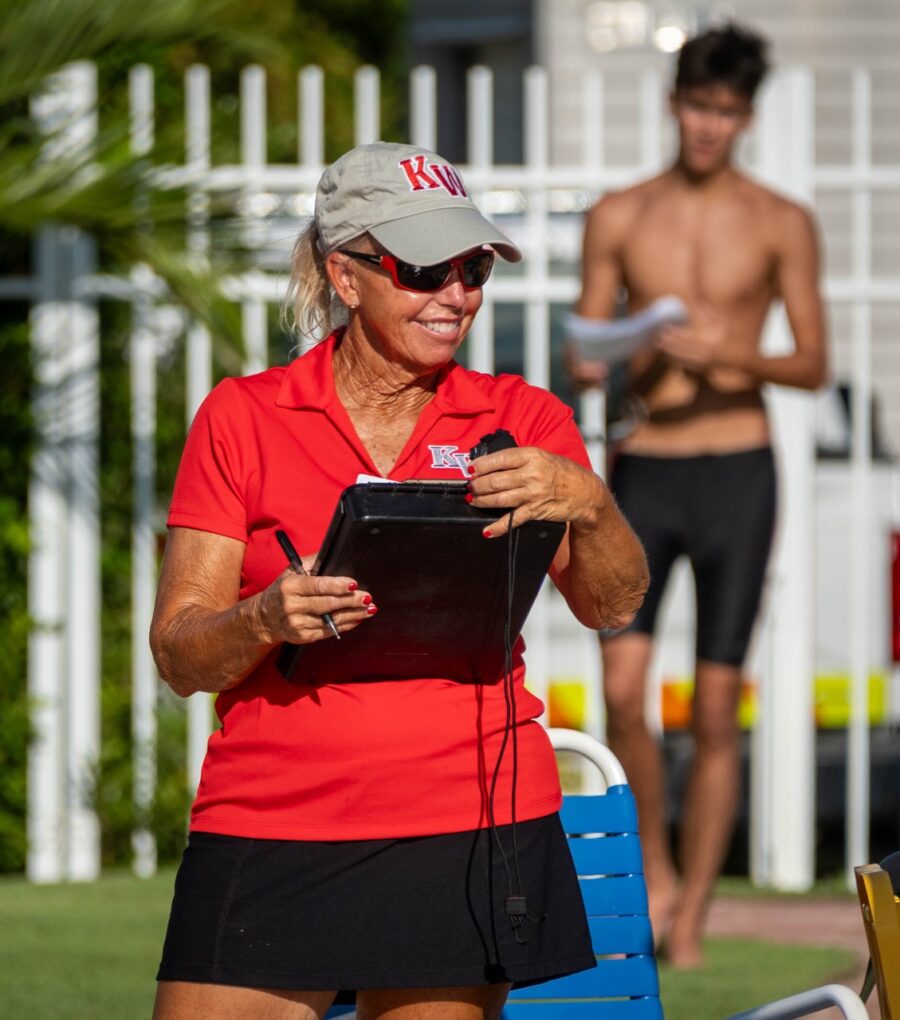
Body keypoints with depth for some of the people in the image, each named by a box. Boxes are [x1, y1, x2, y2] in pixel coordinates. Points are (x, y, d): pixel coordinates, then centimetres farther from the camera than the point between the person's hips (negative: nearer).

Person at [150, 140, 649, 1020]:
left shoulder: (519, 421, 8)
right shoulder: (241, 418, 6)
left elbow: (611, 606, -4)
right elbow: (178, 655, 2)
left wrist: (585, 501, -23)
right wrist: (267, 621, -19)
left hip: (470, 826, 1)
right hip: (270, 831, 0)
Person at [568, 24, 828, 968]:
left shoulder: (780, 225, 4)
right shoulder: (618, 217, 8)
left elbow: (813, 365, 3)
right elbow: (585, 348, 11)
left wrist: (732, 353, -16)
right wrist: (595, 366, -12)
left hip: (736, 471, -1)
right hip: (641, 466, 1)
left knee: (716, 707, -1)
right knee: (622, 686, -12)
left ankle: (690, 921, 8)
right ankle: (653, 868, 11)